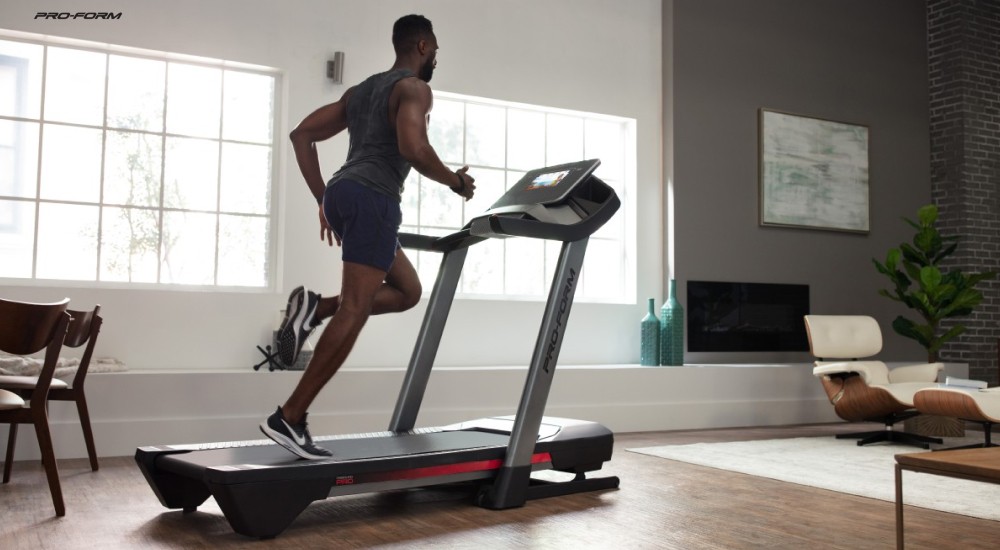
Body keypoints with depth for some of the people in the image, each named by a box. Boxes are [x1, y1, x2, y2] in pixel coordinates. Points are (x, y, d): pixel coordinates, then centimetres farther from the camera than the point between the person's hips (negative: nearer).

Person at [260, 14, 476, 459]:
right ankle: (289, 418, -15)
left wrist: (323, 201, 21)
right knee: (354, 311, -11)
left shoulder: (361, 90, 26)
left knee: (407, 291, 18)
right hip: (371, 198, -9)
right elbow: (413, 148, -19)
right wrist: (455, 181, -1)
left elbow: (301, 134, 23)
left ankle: (316, 307, -3)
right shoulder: (414, 88, 1)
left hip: (341, 194, 9)